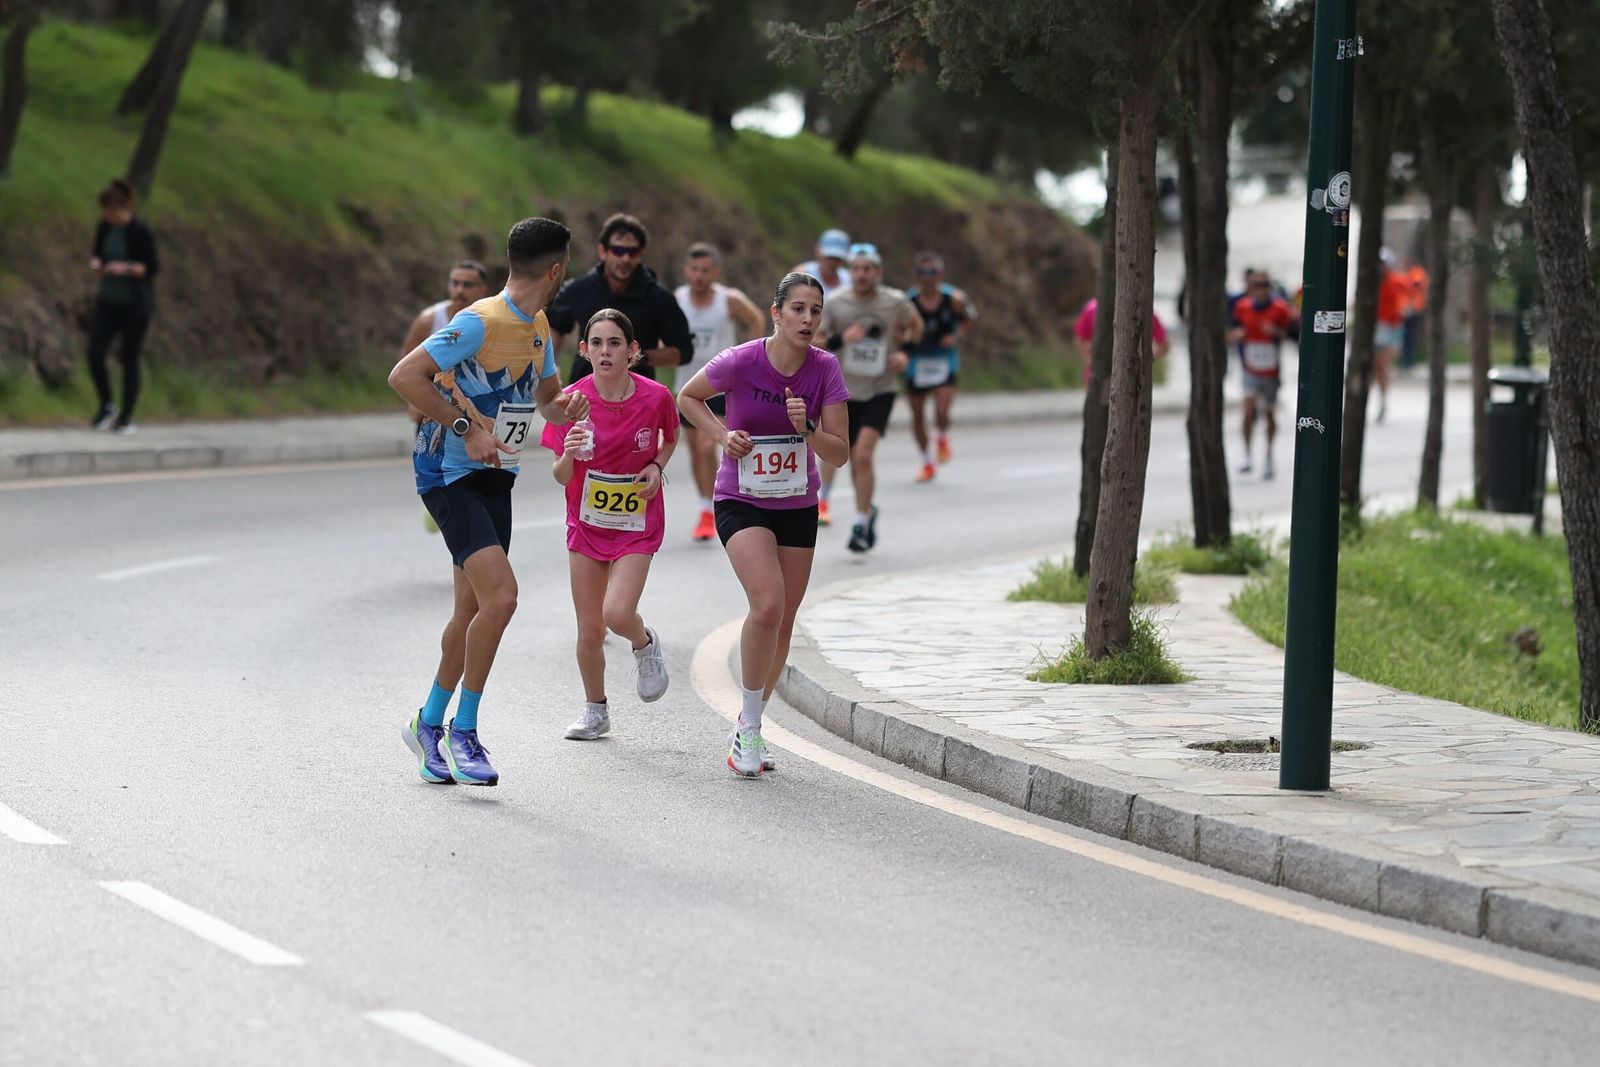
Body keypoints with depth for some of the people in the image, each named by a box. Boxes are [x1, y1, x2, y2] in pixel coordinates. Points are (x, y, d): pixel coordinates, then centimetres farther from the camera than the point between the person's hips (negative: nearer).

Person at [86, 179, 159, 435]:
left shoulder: (141, 233, -16)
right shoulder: (104, 227, 0)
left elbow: (153, 268, -13)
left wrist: (126, 268, -27)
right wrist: (95, 263, -10)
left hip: (134, 305, -5)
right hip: (108, 300, 5)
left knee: (130, 360, 2)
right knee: (95, 354, -8)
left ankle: (127, 418, 16)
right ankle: (106, 407, 13)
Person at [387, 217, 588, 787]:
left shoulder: (538, 329, 10)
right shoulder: (480, 322, -18)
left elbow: (546, 397, 25)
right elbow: (404, 376, -23)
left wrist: (563, 407, 1)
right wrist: (467, 429, -23)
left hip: (495, 479, 9)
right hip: (450, 476, -9)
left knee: (473, 610, 12)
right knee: (500, 596, -19)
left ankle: (429, 724, 28)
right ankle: (463, 730, -7)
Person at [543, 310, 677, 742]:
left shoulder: (656, 397, -13)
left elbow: (670, 437, 10)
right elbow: (562, 477, -8)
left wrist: (657, 466, -10)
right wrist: (568, 454, -30)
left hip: (637, 523, -2)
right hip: (587, 523, 2)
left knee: (617, 613, -21)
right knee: (589, 630, 5)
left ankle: (645, 645, 15)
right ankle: (595, 710, 28)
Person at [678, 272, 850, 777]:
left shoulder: (825, 369, -10)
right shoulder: (740, 361, -17)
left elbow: (839, 454, -7)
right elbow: (688, 398, 2)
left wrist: (806, 429, -25)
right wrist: (723, 434, -14)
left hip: (798, 507, 4)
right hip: (742, 502, -4)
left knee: (781, 625, 7)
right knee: (768, 604, -24)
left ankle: (748, 726, 27)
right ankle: (749, 728, -11)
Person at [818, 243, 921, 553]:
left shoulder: (896, 302, -4)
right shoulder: (835, 304, -6)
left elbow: (915, 324, 17)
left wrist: (905, 352, 0)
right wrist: (840, 339, -22)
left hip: (880, 391, -2)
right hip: (845, 391, 2)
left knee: (863, 454, -18)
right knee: (856, 461, 11)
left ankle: (861, 524, -11)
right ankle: (868, 510, 37)